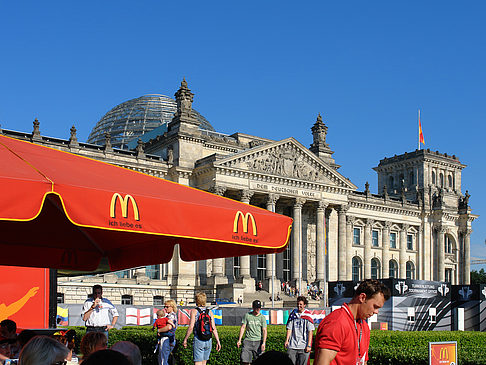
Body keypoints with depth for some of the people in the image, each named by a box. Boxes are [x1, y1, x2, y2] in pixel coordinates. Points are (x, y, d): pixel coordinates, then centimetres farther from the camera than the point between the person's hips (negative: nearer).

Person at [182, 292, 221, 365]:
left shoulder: (194, 311, -4)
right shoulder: (210, 312, 5)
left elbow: (191, 327, -10)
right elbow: (213, 328, 0)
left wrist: (185, 339, -1)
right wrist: (218, 341, 3)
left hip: (198, 340, -4)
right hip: (209, 341, 4)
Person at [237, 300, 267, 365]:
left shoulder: (262, 317, 3)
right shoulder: (247, 315, 6)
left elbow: (264, 330, -2)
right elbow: (243, 327, 7)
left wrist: (263, 343, -13)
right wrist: (239, 340, 0)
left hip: (258, 341, 0)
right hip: (248, 340, 1)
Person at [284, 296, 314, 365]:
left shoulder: (308, 315, -1)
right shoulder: (292, 314, 10)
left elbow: (310, 332, -4)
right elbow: (289, 328, 11)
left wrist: (309, 345, -9)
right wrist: (287, 340, -1)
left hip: (303, 346, -3)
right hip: (292, 346, 3)